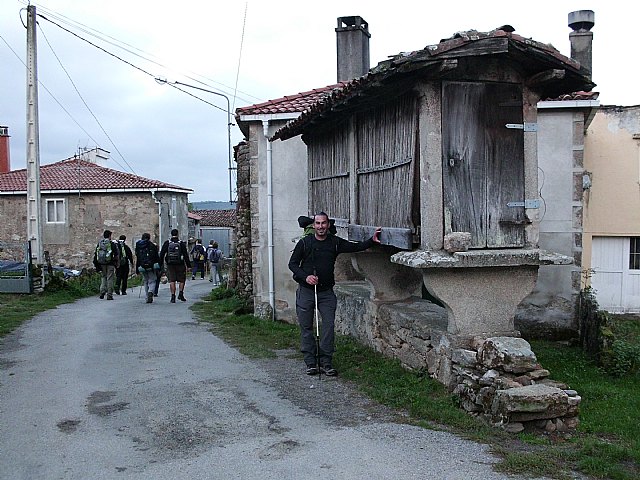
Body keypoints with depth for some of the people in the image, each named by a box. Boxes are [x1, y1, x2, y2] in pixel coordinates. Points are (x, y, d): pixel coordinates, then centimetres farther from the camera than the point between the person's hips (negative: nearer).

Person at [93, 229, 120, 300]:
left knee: (104, 277, 19)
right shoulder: (112, 244, -5)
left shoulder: (99, 243, 9)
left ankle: (102, 291, 1)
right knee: (109, 278, 0)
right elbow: (116, 254, -7)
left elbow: (95, 254, 11)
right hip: (110, 264, -4)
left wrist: (96, 264, 15)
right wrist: (117, 263, 1)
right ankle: (109, 295, 0)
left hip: (102, 264, 4)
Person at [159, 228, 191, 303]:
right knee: (181, 280, 10)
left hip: (170, 265, 2)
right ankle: (180, 293, -3)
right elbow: (185, 255, -3)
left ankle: (173, 296, -2)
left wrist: (161, 264, 10)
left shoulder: (167, 243, 3)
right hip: (180, 264, -2)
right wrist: (188, 265, 1)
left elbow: (162, 254, 3)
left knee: (172, 281, 2)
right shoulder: (181, 243, -2)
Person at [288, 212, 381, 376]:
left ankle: (325, 362, 3)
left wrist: (372, 240, -9)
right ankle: (310, 363, 12)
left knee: (329, 325, -5)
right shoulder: (304, 242, -1)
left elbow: (356, 247, 4)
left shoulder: (335, 242, 4)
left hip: (326, 292, 1)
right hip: (306, 291, -1)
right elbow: (292, 263, 1)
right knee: (306, 327, 2)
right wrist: (305, 277, -13)